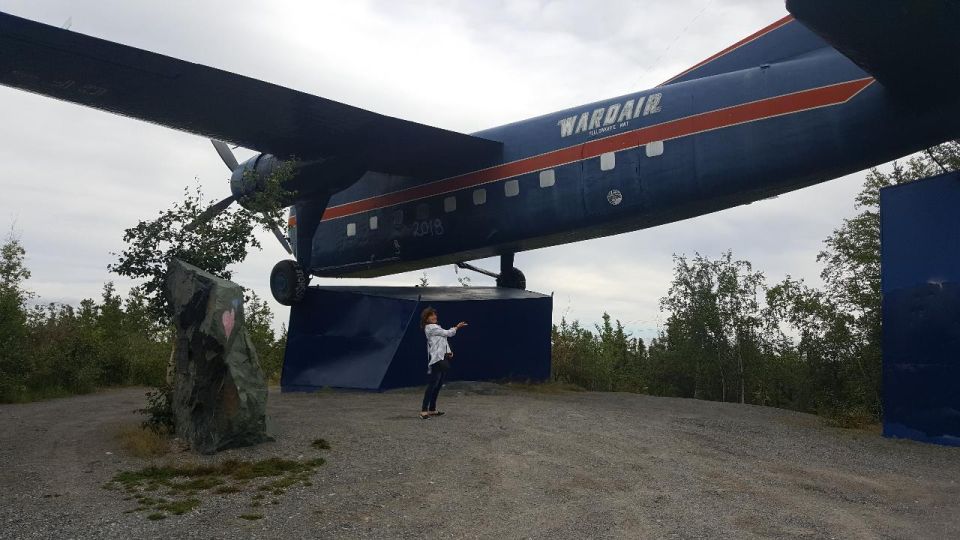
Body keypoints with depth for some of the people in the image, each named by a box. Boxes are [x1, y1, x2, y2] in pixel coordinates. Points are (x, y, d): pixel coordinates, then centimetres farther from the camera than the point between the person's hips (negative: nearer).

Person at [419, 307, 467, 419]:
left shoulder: (436, 327, 21)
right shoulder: (430, 328, -8)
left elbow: (444, 341, 22)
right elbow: (448, 333, -9)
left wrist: (449, 351, 6)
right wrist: (457, 327, 4)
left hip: (443, 358, 10)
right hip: (436, 359, -10)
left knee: (438, 385, 11)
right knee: (432, 385, -12)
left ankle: (432, 409, 18)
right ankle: (424, 410, -13)